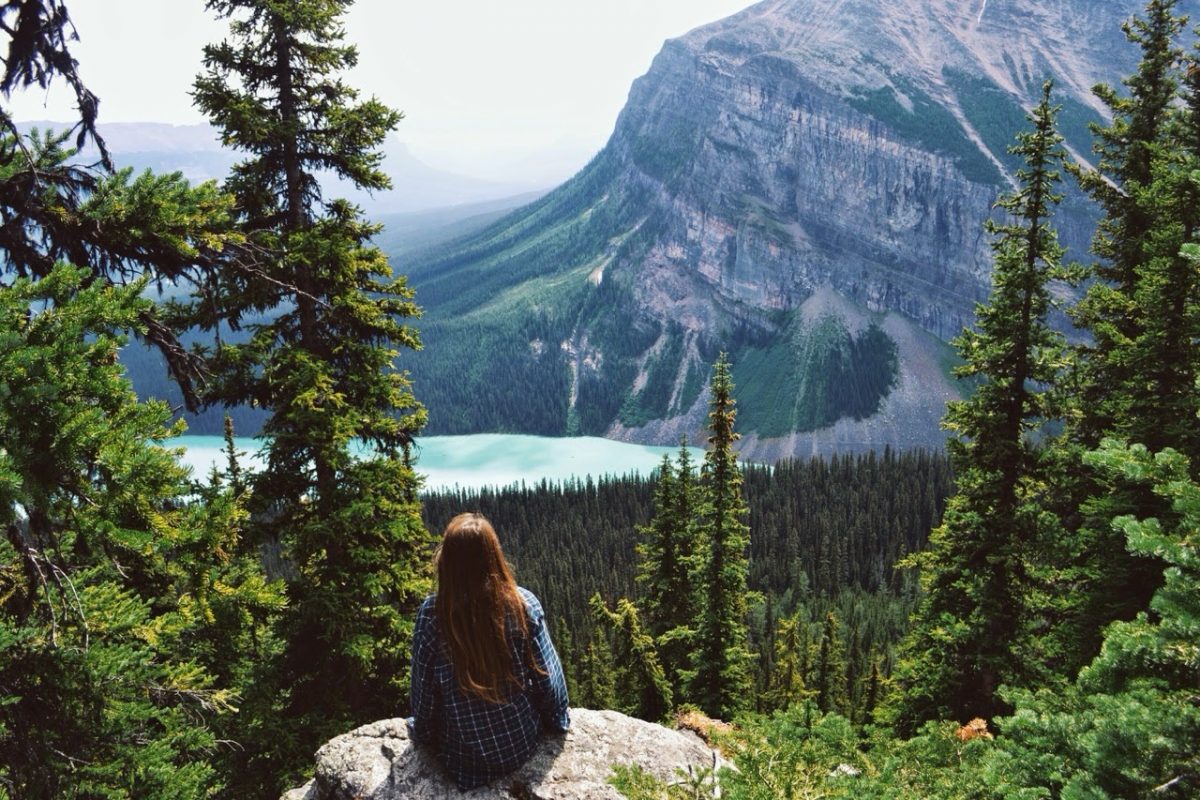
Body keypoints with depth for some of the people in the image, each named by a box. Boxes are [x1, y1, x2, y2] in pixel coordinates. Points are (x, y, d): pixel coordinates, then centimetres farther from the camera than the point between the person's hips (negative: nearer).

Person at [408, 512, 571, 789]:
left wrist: (422, 732, 10)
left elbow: (423, 687, -10)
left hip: (462, 756, 0)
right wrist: (557, 720, 10)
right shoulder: (524, 603, -18)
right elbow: (547, 673, -9)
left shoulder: (432, 613, -20)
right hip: (521, 744, 1)